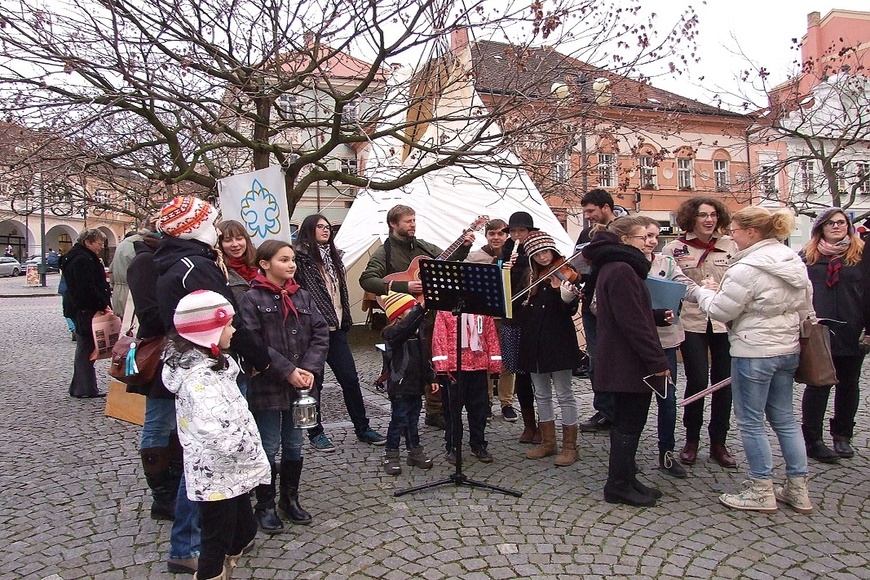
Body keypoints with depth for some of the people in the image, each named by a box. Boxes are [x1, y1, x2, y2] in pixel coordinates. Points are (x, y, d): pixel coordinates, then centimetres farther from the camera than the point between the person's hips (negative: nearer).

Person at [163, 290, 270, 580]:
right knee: (218, 543, 9)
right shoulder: (199, 376, -26)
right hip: (216, 476, -9)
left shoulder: (209, 363, 6)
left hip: (229, 472, 9)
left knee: (244, 531, 23)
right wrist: (245, 445, -28)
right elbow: (211, 425, -42)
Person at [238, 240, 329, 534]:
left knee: (294, 445, 15)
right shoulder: (253, 299, -9)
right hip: (266, 386, -4)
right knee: (269, 447, 6)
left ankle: (290, 499, 32)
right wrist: (287, 371, -19)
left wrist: (309, 368, -12)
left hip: (299, 385, 5)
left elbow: (321, 334, 2)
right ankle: (265, 506, 24)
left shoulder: (302, 296, 6)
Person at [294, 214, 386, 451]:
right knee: (314, 382, 6)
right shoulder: (300, 258, -8)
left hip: (336, 328, 7)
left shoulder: (333, 256, 15)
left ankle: (362, 428, 20)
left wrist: (345, 319, 14)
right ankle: (315, 433, 19)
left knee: (350, 378, 9)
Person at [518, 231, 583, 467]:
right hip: (532, 341, 6)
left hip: (557, 340, -6)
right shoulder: (530, 278, 10)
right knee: (541, 395, 13)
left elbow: (571, 310, -16)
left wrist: (568, 297, -37)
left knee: (564, 394, 3)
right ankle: (548, 442, 26)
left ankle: (570, 446, 14)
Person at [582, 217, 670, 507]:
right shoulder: (622, 270, -19)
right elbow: (633, 322, -23)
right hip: (632, 362, -10)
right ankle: (619, 486, 11)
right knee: (630, 423, 0)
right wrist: (657, 361, -19)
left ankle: (625, 479, 29)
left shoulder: (610, 266, 14)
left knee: (625, 421, 17)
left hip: (619, 361, 10)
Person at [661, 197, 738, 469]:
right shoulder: (675, 248, -2)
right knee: (697, 381, -4)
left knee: (724, 382, 8)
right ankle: (691, 441, 17)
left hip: (725, 323, 3)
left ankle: (718, 444, 24)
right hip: (692, 322, -2)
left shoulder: (730, 246, 4)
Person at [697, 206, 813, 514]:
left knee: (751, 421, 4)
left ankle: (761, 491, 15)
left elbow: (721, 311, -14)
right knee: (784, 419, 17)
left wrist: (705, 292, 4)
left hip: (753, 352, -9)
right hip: (788, 349, 9)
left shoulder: (747, 269, -19)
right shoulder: (795, 262, 8)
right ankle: (798, 489, 25)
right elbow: (806, 308, 14)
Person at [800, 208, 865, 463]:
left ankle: (842, 436, 25)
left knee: (848, 384, 11)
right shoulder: (807, 255, 5)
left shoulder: (860, 254, 4)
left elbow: (866, 293, 2)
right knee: (817, 384, 2)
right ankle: (812, 440, 8)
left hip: (851, 333, 1)